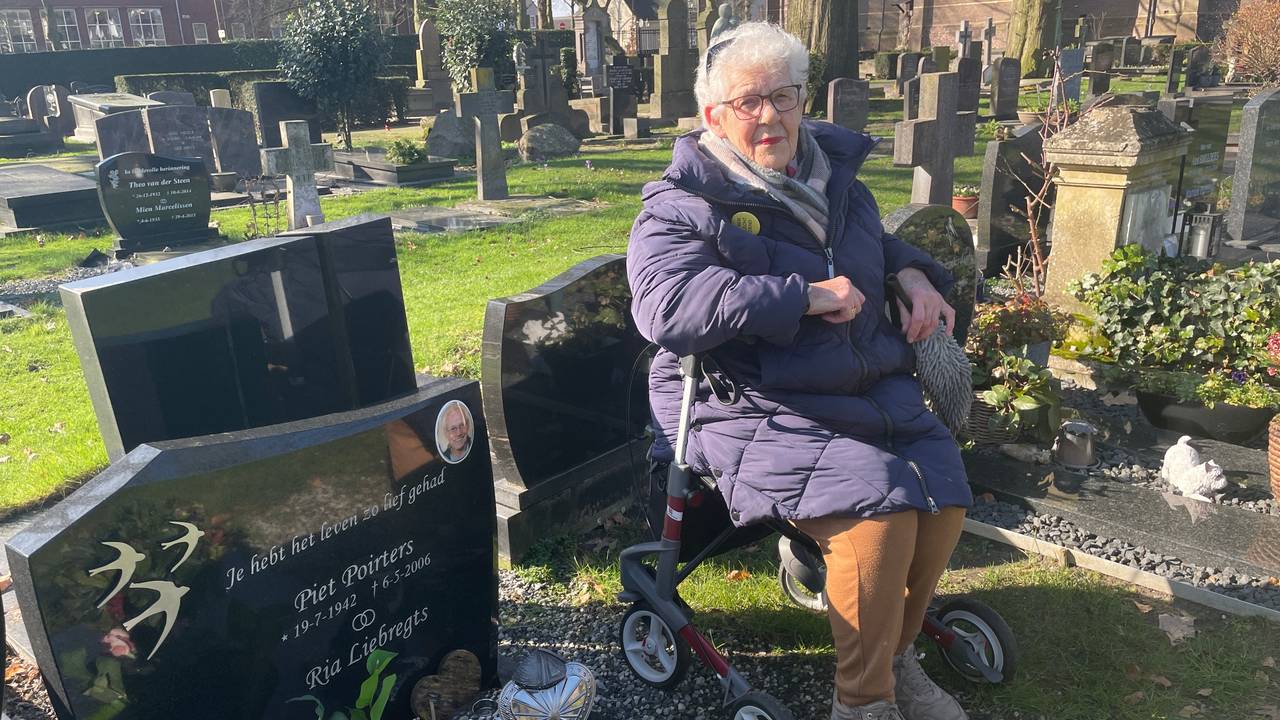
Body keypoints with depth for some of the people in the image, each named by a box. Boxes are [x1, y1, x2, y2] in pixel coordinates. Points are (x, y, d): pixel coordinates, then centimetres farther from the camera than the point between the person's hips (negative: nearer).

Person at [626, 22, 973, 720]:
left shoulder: (834, 175, 15)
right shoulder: (681, 206, -7)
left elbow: (876, 243, 34)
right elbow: (667, 306, -26)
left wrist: (912, 273, 9)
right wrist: (805, 296, -25)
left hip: (874, 388, 7)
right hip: (758, 410, -7)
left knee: (946, 500, -7)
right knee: (877, 510, -25)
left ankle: (896, 654, 20)